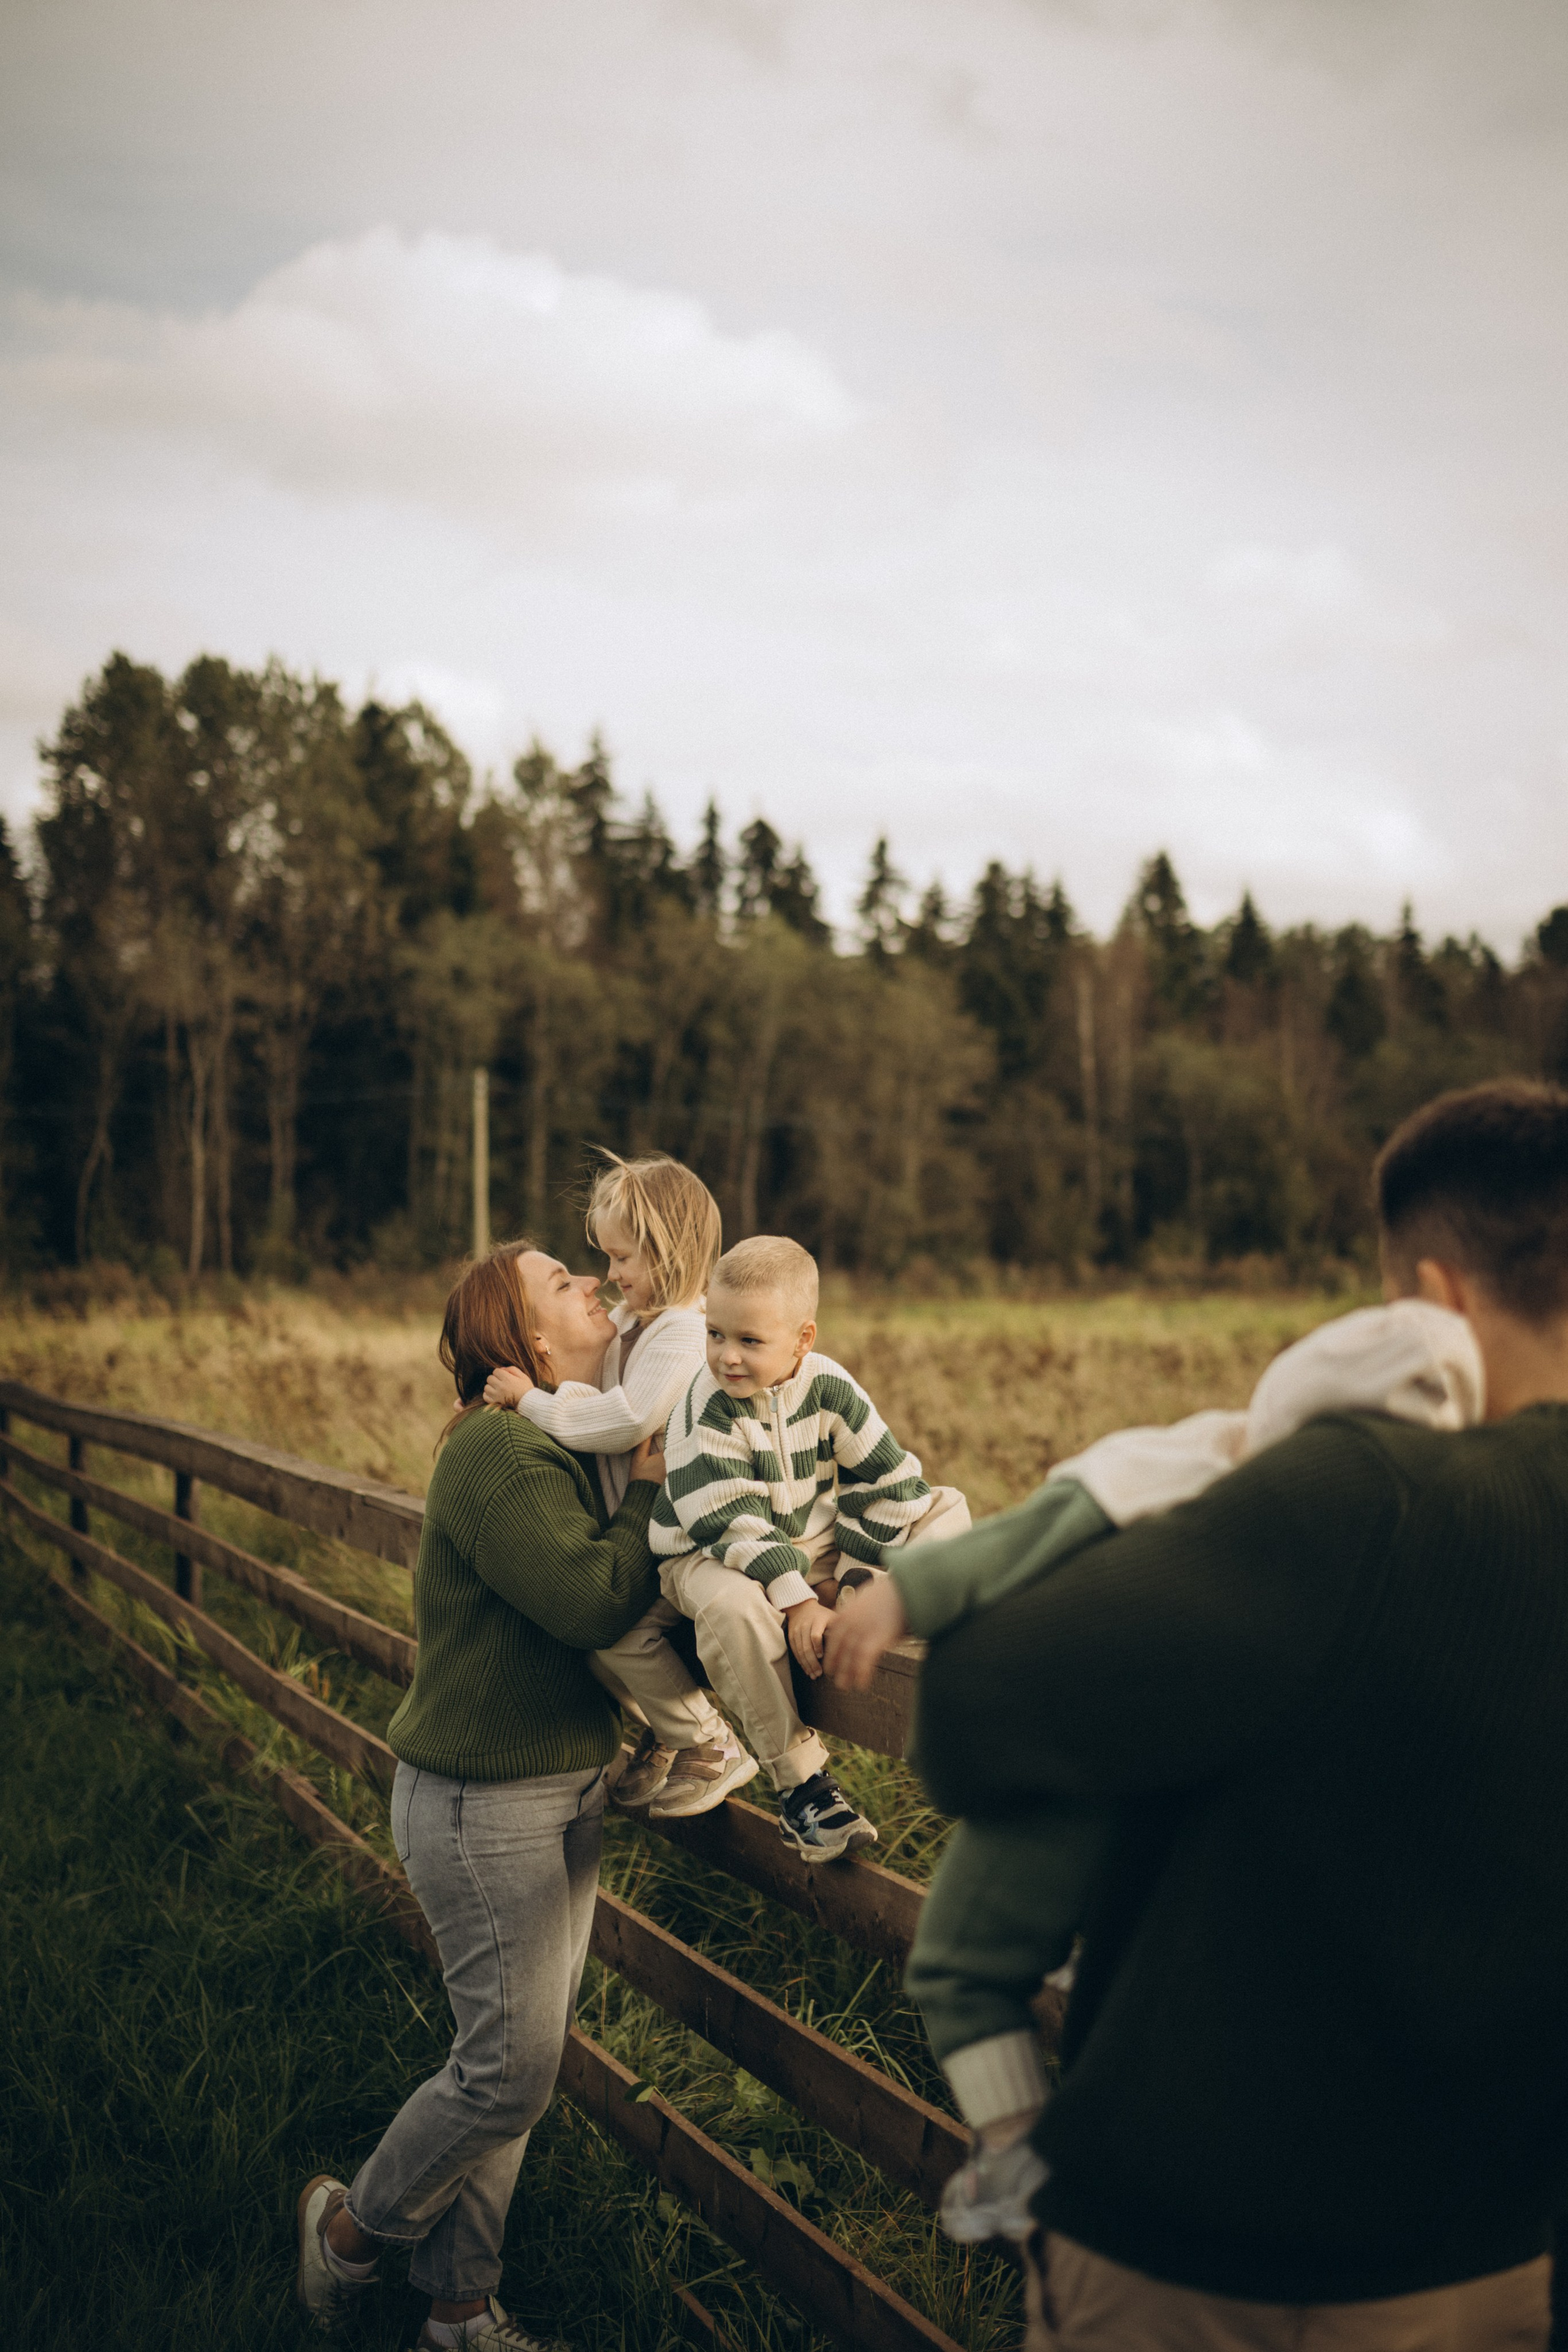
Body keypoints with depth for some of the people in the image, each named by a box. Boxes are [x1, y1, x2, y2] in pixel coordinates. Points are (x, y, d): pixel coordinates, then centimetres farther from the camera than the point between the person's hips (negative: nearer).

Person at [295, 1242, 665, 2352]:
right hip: (484, 1806, -9)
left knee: (519, 2058, 15)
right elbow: (594, 1602, -29)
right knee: (510, 2067, -3)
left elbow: (599, 1585, 13)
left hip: (564, 1793, 10)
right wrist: (653, 1491, -16)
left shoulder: (568, 1445, 10)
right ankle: (351, 2225, 23)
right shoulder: (497, 1453, -21)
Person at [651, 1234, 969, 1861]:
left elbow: (884, 1481, -4)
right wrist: (796, 1601, -33)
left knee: (945, 1507, -4)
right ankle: (799, 1781, -26)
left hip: (814, 1542, 5)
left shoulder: (829, 1387, -10)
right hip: (714, 1555, -4)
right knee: (732, 1607, -41)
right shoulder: (704, 1410, -20)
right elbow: (729, 1525, -25)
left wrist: (859, 1579, -12)